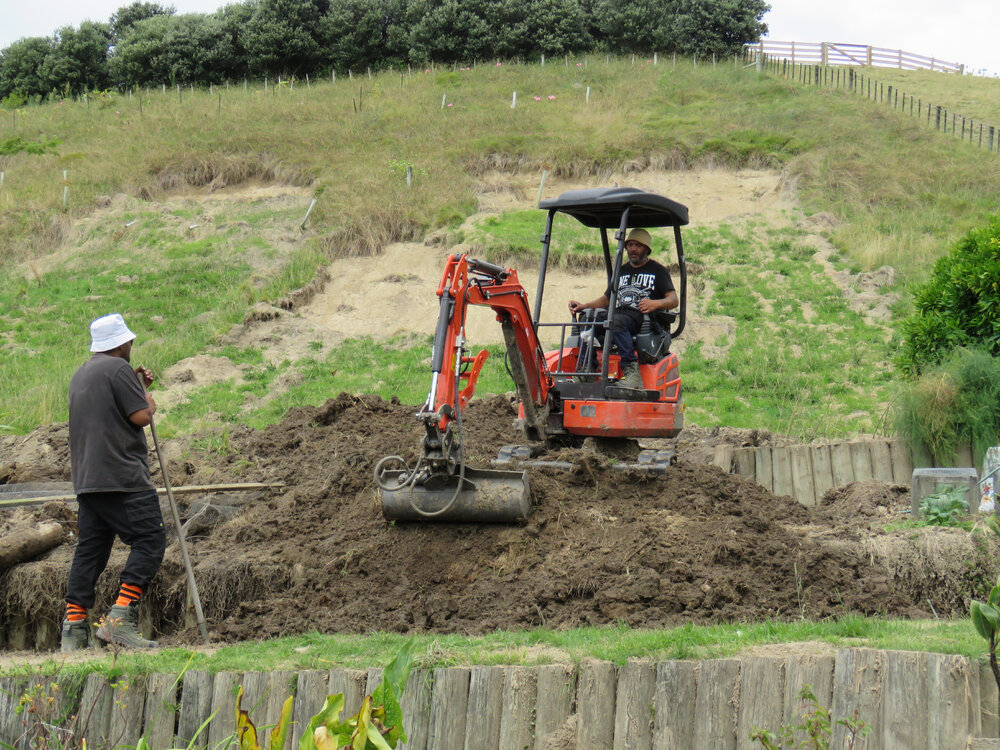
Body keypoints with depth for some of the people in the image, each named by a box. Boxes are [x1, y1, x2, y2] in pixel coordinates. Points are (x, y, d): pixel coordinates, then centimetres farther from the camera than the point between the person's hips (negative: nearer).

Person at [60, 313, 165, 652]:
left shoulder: (80, 374, 21)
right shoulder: (117, 368, -8)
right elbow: (140, 416, -12)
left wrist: (135, 385, 28)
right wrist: (150, 403, 9)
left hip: (86, 480, 9)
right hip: (122, 477, -9)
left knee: (89, 549, 8)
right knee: (149, 540, -7)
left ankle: (73, 628, 3)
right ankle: (121, 618, -18)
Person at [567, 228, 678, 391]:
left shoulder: (657, 271, 13)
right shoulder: (621, 271, 30)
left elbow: (673, 300, 0)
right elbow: (606, 299, 30)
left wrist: (655, 304, -22)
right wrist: (584, 306, 10)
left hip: (645, 318, -5)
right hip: (619, 314, 5)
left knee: (617, 321, -39)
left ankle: (631, 370, -48)